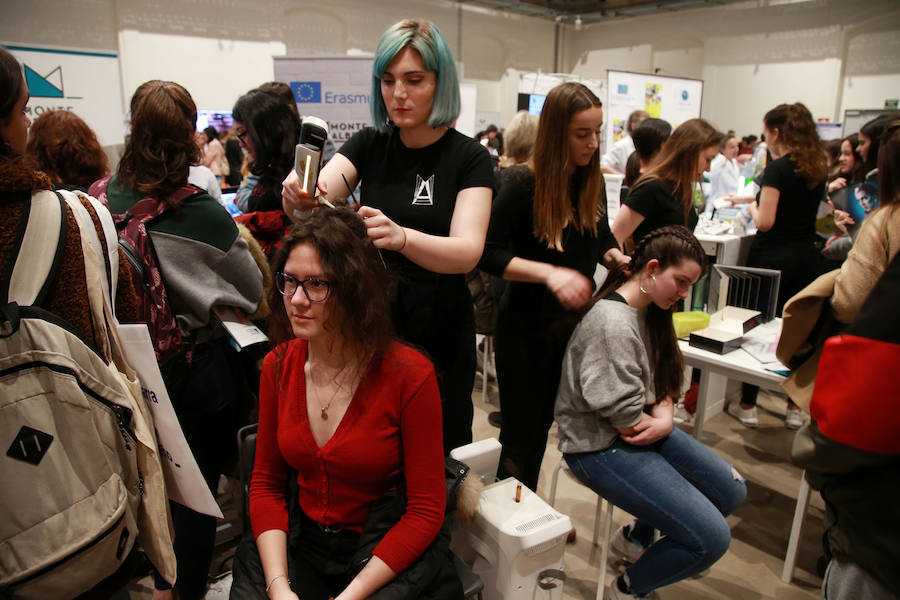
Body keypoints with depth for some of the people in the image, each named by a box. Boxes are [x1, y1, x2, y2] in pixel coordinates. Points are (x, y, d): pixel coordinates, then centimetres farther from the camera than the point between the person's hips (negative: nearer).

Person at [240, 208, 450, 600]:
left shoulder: (409, 375, -16)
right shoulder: (278, 366, -2)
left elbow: (426, 511, -11)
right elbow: (266, 483, 4)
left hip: (386, 558, -3)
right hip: (302, 547, 4)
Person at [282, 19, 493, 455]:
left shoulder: (469, 158, -7)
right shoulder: (369, 145, 3)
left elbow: (468, 251, -22)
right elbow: (315, 199, -11)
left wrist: (401, 237, -40)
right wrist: (298, 197, -35)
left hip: (437, 333, -2)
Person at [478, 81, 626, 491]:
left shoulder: (592, 182, 1)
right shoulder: (524, 184, -17)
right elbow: (488, 254, -20)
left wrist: (618, 258, -6)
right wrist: (548, 273, -32)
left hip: (574, 321, 6)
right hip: (527, 324, -6)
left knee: (542, 425, 20)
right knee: (520, 434, 6)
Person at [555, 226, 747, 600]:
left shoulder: (650, 310, 6)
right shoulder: (613, 321, -25)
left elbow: (662, 382, 11)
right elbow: (623, 414, -24)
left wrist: (665, 417, -9)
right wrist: (659, 424, -4)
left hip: (647, 432, 10)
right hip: (602, 446, -10)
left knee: (731, 491, 13)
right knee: (711, 538, -14)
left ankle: (637, 537, 31)